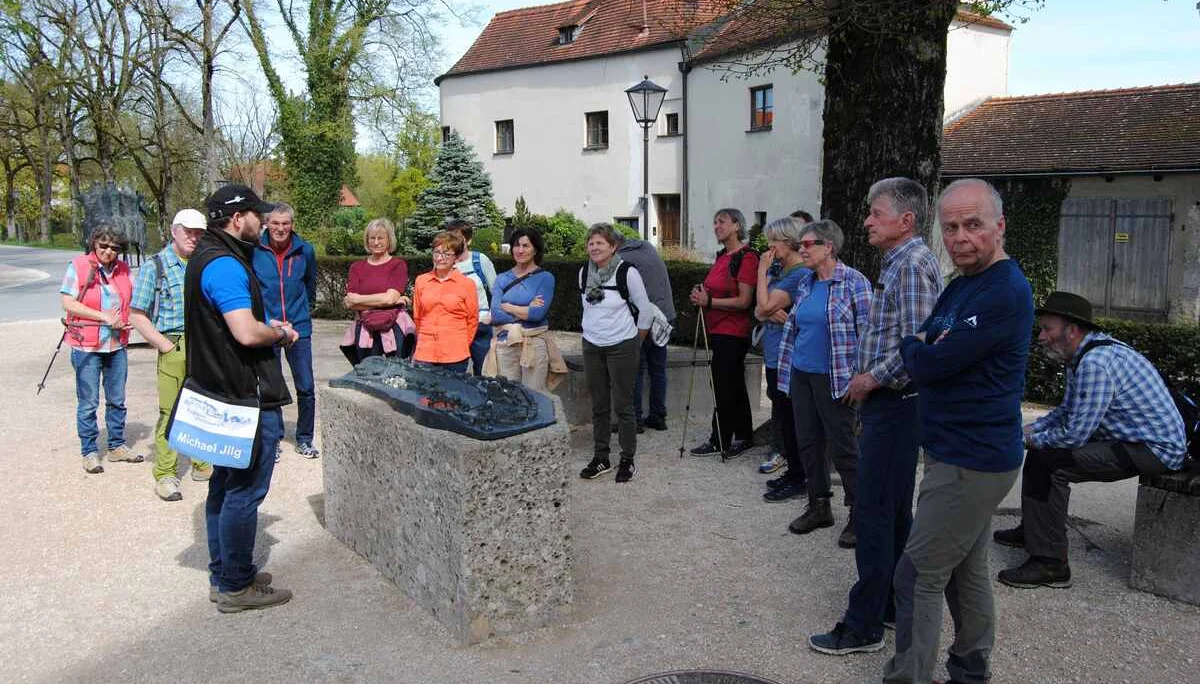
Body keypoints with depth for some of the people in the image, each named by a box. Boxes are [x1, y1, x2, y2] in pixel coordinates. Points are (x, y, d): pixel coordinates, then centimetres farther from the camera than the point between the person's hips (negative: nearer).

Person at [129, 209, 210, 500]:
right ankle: (165, 475, 6)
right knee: (170, 411, -3)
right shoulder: (154, 267, -1)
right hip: (175, 349, -4)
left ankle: (202, 464, 25)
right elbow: (136, 315, -3)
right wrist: (165, 345, -9)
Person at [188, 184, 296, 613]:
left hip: (223, 393, 11)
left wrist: (270, 326, 9)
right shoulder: (225, 265, -19)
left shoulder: (208, 257, 14)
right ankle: (236, 587, 9)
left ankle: (224, 576, 29)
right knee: (245, 492, -1)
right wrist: (280, 333, -9)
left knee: (225, 487, 17)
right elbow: (247, 333, -29)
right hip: (248, 399, -11)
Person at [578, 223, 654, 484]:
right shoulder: (584, 273, 4)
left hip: (621, 347, -5)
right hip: (591, 346, 5)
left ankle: (628, 460, 11)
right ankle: (600, 458, 20)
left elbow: (645, 311, -3)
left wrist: (635, 342, 5)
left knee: (622, 405, -1)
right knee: (598, 405, 10)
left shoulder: (627, 272, -11)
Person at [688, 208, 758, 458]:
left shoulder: (747, 258, -14)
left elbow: (744, 301, -19)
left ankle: (719, 441, 7)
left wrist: (709, 301, -20)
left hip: (732, 332, -9)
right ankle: (744, 436, 24)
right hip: (719, 331, 9)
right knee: (734, 386, 15)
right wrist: (701, 294, 7)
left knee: (723, 387, -2)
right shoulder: (722, 256, 14)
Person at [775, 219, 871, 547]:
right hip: (801, 375, 7)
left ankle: (859, 514, 13)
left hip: (834, 379, -7)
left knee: (842, 447, -1)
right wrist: (786, 371, 15)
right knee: (808, 443, 12)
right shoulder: (805, 283, 10)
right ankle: (819, 506, 27)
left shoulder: (854, 282, -11)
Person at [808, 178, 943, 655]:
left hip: (894, 406, -11)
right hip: (885, 403, 11)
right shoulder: (897, 262, 16)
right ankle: (896, 606, 29)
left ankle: (863, 625, 3)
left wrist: (873, 378, -15)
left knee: (874, 513, -5)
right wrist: (868, 380, 12)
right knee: (893, 512, 17)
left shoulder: (913, 264, -16)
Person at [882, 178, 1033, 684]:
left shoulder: (1006, 292, -21)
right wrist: (926, 349, -10)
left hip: (971, 463, -10)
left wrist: (915, 348, -1)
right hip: (967, 453, 10)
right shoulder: (961, 286, 12)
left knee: (918, 576, -3)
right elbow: (918, 354, 13)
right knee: (966, 572, 19)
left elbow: (928, 364, -24)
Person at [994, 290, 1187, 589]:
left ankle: (1050, 563, -14)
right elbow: (1065, 411, 17)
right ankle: (1032, 530, 31)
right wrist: (1027, 430, 3)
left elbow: (1074, 435, -27)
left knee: (1049, 460, -22)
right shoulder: (1083, 354, 8)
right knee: (1042, 447, 15)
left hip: (1155, 450, -11)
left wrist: (1032, 440, -9)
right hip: (1134, 441, 11)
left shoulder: (1095, 363, -26)